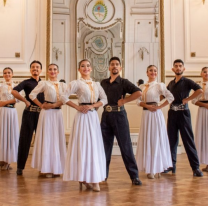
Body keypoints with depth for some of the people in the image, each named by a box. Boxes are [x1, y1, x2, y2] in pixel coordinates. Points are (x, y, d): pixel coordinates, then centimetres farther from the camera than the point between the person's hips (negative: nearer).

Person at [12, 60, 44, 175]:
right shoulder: (27, 82, 3)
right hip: (29, 113, -3)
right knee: (25, 139, 0)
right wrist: (25, 101, -11)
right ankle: (20, 167, 7)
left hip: (41, 113, 3)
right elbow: (14, 92, -12)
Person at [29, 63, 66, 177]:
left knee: (57, 139, 6)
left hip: (58, 113, 4)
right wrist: (41, 105, -6)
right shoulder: (44, 83, 0)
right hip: (47, 113, -4)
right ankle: (46, 168, 6)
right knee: (47, 139, -1)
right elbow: (32, 95, -5)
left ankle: (56, 167, 14)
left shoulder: (63, 85, 9)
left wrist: (54, 105, -13)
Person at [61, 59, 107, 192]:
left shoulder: (96, 84, 14)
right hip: (83, 116, -5)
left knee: (95, 146, 4)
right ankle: (84, 178, 3)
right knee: (83, 145, -4)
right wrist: (77, 107, -10)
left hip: (94, 116, 5)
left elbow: (104, 99, 7)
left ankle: (93, 178, 12)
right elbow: (64, 97, -7)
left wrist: (93, 105, -8)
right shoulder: (76, 83, -1)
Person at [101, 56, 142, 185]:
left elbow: (138, 92, -15)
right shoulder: (103, 83, 12)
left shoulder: (123, 82, -1)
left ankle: (134, 176, 2)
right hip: (106, 116, 4)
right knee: (105, 146, 8)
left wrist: (124, 101, -13)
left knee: (126, 146, -3)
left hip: (119, 115, -4)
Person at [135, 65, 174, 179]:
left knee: (156, 140, -1)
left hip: (155, 114, -5)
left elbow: (170, 97, -12)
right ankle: (150, 169, 14)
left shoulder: (159, 85, -3)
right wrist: (147, 105, -10)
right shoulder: (143, 87, 12)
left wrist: (159, 107, -12)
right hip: (145, 114, 5)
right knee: (147, 140, 6)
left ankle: (157, 168, 8)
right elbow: (138, 101, 7)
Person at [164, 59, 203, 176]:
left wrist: (187, 99, -16)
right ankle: (172, 165, 14)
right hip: (172, 113, 5)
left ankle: (195, 167, -4)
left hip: (183, 112, -5)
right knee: (172, 139, 6)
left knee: (188, 140, -6)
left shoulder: (187, 82, -3)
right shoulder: (171, 83, 14)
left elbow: (199, 90, -19)